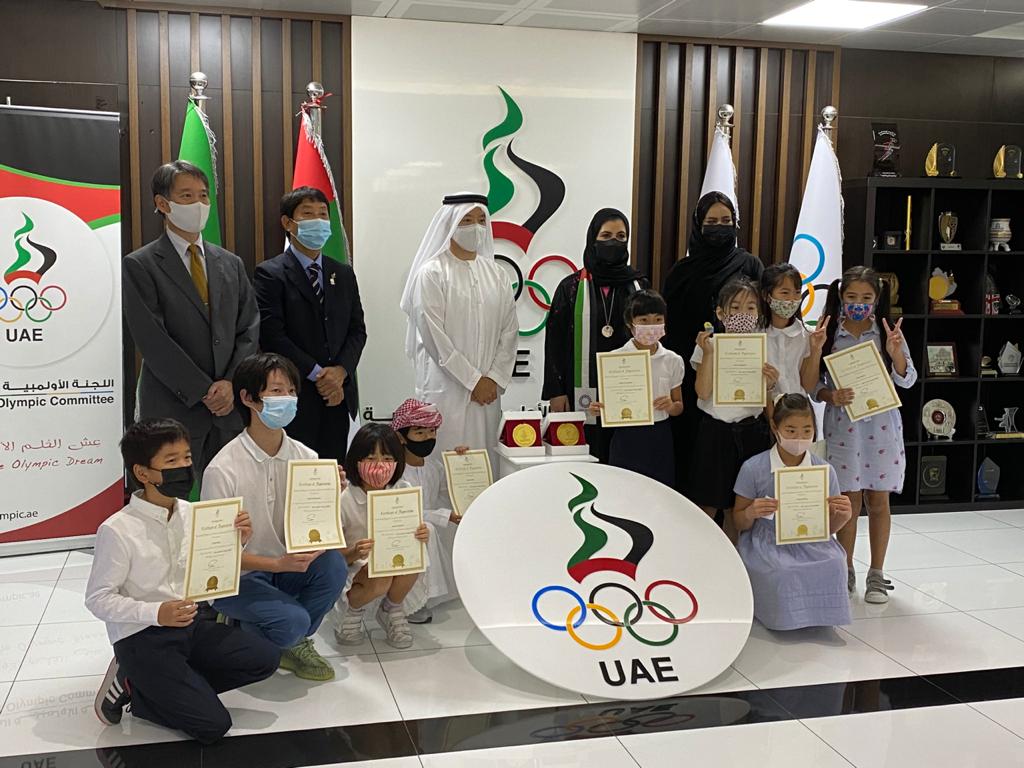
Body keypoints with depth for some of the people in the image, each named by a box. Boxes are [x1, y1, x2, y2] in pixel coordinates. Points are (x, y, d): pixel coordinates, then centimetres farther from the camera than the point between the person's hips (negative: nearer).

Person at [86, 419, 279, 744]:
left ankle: (162, 687, 3)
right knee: (213, 724, -14)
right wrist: (156, 613, -27)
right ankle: (132, 687, 6)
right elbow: (98, 599, -14)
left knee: (265, 658, -6)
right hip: (141, 638, -7)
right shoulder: (117, 530, -18)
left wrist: (236, 542, -9)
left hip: (190, 624, 7)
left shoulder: (191, 513, 1)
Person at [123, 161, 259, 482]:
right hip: (172, 410, -4)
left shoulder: (231, 264, 14)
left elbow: (250, 330, 9)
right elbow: (153, 341, -10)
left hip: (229, 406, 4)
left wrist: (232, 383, -7)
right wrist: (204, 392, -12)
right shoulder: (139, 266, -2)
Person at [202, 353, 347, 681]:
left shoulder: (305, 458, -5)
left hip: (286, 566, 5)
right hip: (235, 577, -5)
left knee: (332, 564, -25)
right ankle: (239, 628, 6)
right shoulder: (223, 469, -19)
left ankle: (295, 642, 1)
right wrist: (277, 564, -29)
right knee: (292, 620, -29)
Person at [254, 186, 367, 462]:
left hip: (339, 394, 5)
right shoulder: (270, 274, -3)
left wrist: (341, 370, -7)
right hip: (295, 397, -5)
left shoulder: (343, 274, 15)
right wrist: (317, 374, -12)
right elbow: (272, 335, -11)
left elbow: (357, 329, 11)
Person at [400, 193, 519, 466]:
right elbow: (434, 336, -9)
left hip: (489, 391, 4)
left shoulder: (496, 274, 12)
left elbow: (509, 330, 9)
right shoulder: (432, 273, -3)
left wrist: (494, 379, -2)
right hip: (446, 389, -4)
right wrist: (473, 380, -9)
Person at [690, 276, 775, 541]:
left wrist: (769, 384, -15)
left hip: (750, 432, 2)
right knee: (707, 506, 2)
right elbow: (704, 392, -12)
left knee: (736, 509, 11)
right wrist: (709, 353, -17)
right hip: (715, 431, -2)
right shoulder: (708, 345, -3)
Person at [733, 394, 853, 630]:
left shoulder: (824, 471, 3)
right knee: (783, 572, -34)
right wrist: (751, 513, -20)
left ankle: (817, 613, -1)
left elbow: (828, 527, 11)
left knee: (833, 564, -30)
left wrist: (842, 516, -12)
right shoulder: (753, 469, -5)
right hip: (766, 543, -2)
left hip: (809, 541, 2)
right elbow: (739, 523, 4)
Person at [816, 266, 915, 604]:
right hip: (843, 427, 0)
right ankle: (846, 571, 20)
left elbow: (907, 380, -4)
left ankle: (877, 574, 18)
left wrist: (896, 352, -22)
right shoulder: (829, 336, -1)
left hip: (881, 427, 0)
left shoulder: (888, 333, 0)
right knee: (849, 501, 6)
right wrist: (831, 396, -19)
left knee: (878, 501, 7)